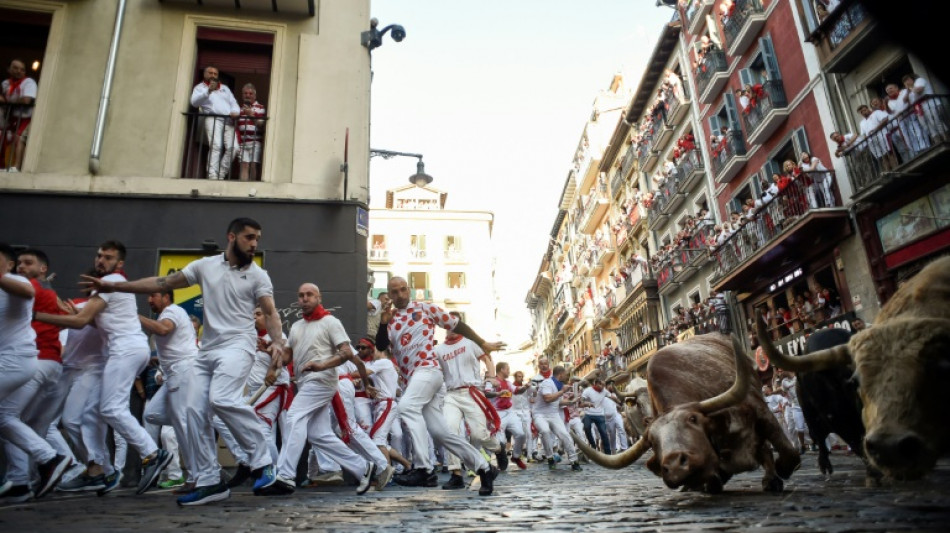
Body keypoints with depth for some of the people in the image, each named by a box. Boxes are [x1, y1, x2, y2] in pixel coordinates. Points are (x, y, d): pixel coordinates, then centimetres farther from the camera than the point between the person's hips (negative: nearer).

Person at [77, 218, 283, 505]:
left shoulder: (258, 275, 0)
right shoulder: (206, 265, 9)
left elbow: (270, 313, -5)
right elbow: (163, 283, 11)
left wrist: (278, 342, -24)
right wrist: (114, 286, 8)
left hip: (237, 345, -6)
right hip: (207, 349, 6)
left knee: (222, 399, -28)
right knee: (196, 412, 3)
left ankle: (262, 461, -16)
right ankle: (210, 482, 13)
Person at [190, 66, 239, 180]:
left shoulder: (224, 88, 32)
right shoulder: (200, 87, 16)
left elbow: (233, 103, 22)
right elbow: (194, 102, -5)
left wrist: (235, 112, -2)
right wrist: (208, 91, -20)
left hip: (229, 121, 4)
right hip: (213, 118, -4)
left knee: (232, 148, -17)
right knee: (216, 146, -25)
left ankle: (221, 175, -11)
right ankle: (212, 175, -29)